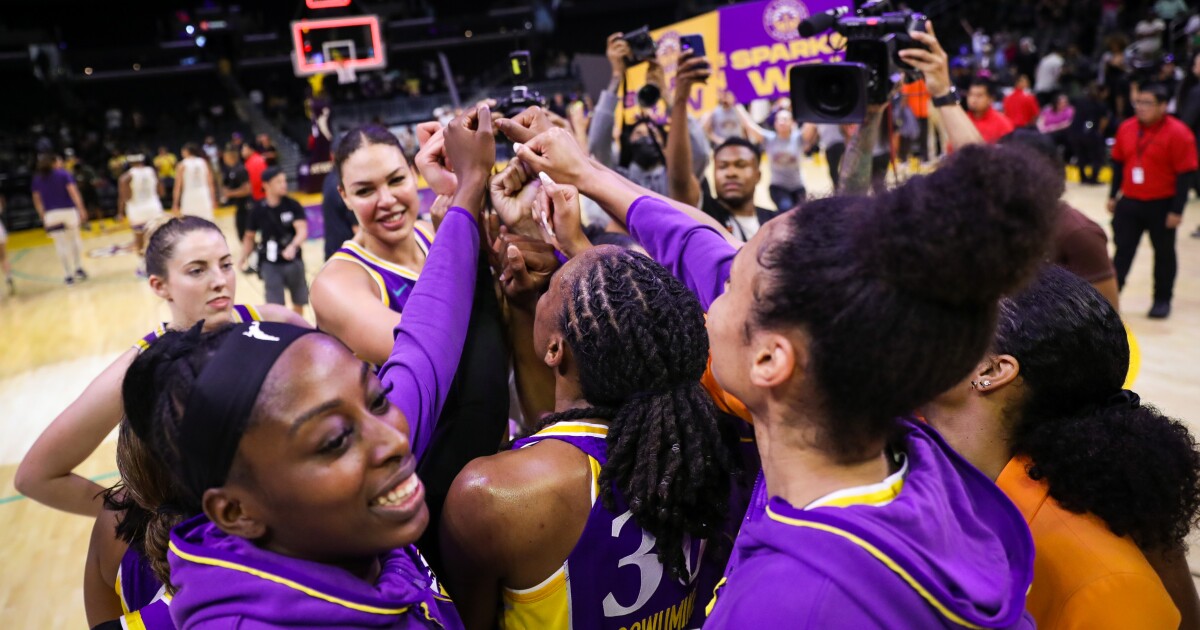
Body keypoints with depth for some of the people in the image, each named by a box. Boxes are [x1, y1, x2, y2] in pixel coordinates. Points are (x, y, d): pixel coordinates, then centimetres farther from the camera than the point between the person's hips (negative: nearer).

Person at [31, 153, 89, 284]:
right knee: (75, 239, 16)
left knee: (61, 244, 3)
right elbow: (73, 192, -10)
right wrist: (81, 209, -11)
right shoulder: (64, 174, -1)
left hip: (51, 214, 2)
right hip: (68, 211, -2)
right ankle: (79, 268, 13)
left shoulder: (37, 179, 9)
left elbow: (37, 201, 9)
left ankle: (68, 275, 3)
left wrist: (43, 217, 14)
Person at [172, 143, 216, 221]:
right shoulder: (204, 163, 7)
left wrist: (176, 204, 0)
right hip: (203, 196, 2)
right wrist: (213, 200, 11)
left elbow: (178, 186, -3)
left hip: (189, 197, -2)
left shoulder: (182, 165, 0)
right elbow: (210, 183, 6)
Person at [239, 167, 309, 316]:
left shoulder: (293, 205, -9)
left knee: (299, 302, 16)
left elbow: (302, 230, -21)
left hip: (294, 261, 1)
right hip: (270, 264, -1)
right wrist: (244, 257, -9)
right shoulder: (258, 210, -6)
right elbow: (250, 236, 6)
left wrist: (293, 246, -41)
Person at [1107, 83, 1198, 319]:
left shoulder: (1178, 133, -14)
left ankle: (1162, 300, 23)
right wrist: (1113, 195, 12)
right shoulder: (1126, 128, 1)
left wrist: (1177, 210, -15)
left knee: (1164, 253, 10)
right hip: (1129, 202, 4)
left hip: (1161, 205, -4)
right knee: (1123, 249, 7)